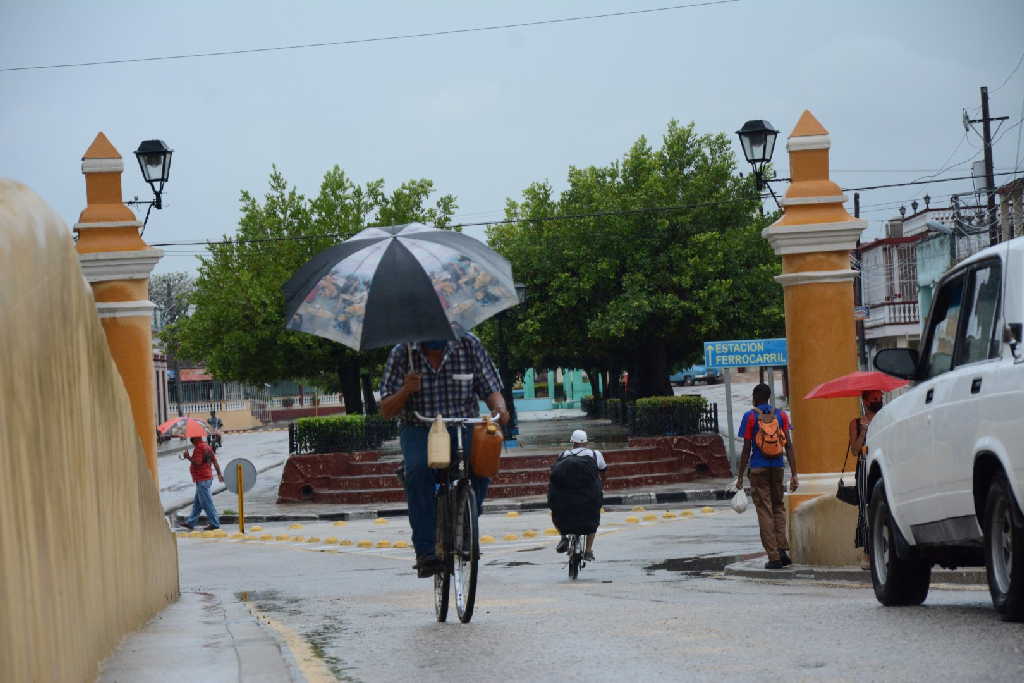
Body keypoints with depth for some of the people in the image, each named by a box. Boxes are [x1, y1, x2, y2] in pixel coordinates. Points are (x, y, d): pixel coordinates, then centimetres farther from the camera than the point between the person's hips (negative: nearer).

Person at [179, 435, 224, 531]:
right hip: (208, 477, 10)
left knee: (206, 503, -5)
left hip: (202, 479, -10)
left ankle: (214, 523, -3)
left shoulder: (198, 448, -16)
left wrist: (188, 457, -11)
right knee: (197, 503, 15)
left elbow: (197, 462, -24)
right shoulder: (207, 447, 13)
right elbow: (215, 461, 14)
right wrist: (219, 473, 17)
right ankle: (190, 522, 20)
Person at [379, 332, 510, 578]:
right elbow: (386, 411, -1)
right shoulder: (402, 354, -2)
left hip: (463, 429, 1)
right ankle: (425, 552, -32)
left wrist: (500, 409, -21)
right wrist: (406, 391, -22)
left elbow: (491, 390, 2)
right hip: (419, 430, -1)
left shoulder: (469, 345, -1)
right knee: (419, 468, -34)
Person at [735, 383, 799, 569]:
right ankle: (782, 549, 0)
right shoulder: (781, 415, 7)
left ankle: (774, 557, -5)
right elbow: (789, 446, 1)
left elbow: (746, 449, -4)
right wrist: (794, 474, 2)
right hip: (778, 467, 3)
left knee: (765, 512, 0)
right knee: (778, 507, 17)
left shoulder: (750, 416, -2)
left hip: (758, 469, -3)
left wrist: (740, 477, 1)